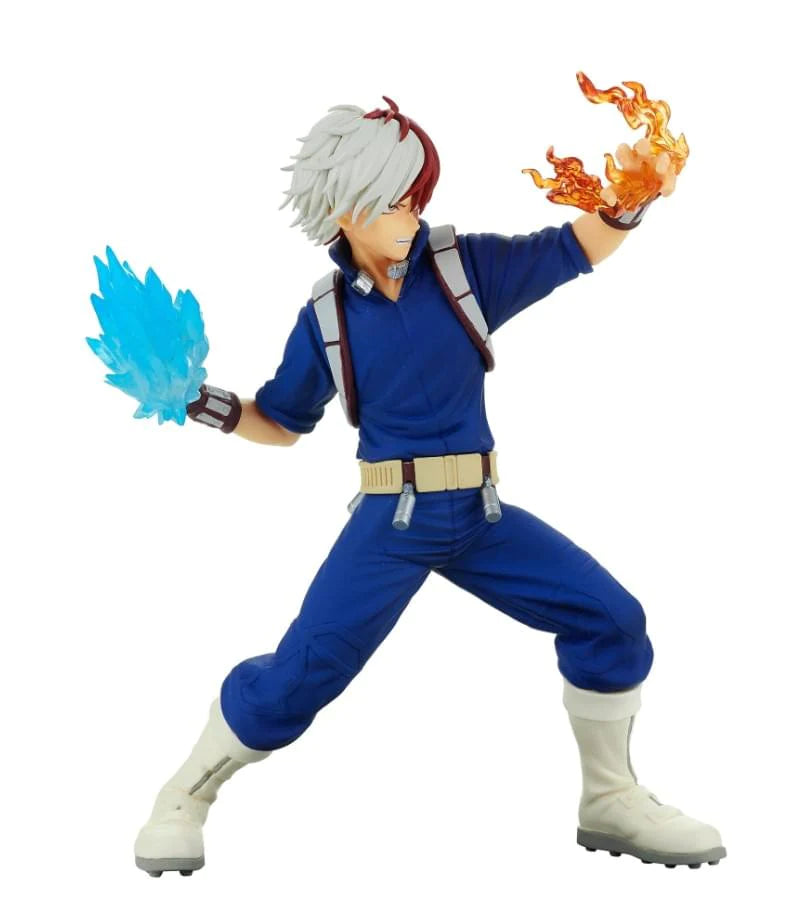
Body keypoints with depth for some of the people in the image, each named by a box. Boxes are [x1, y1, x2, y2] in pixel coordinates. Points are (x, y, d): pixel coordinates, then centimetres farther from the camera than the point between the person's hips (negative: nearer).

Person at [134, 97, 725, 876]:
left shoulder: (464, 265, -1)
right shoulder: (326, 315, -1)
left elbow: (576, 250, 1)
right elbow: (283, 420, 12)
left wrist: (625, 201, -19)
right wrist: (218, 409, -6)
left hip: (481, 514, 3)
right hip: (390, 521, -2)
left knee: (609, 619, -4)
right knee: (300, 671, -11)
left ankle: (610, 803, 16)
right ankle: (182, 802, 13)